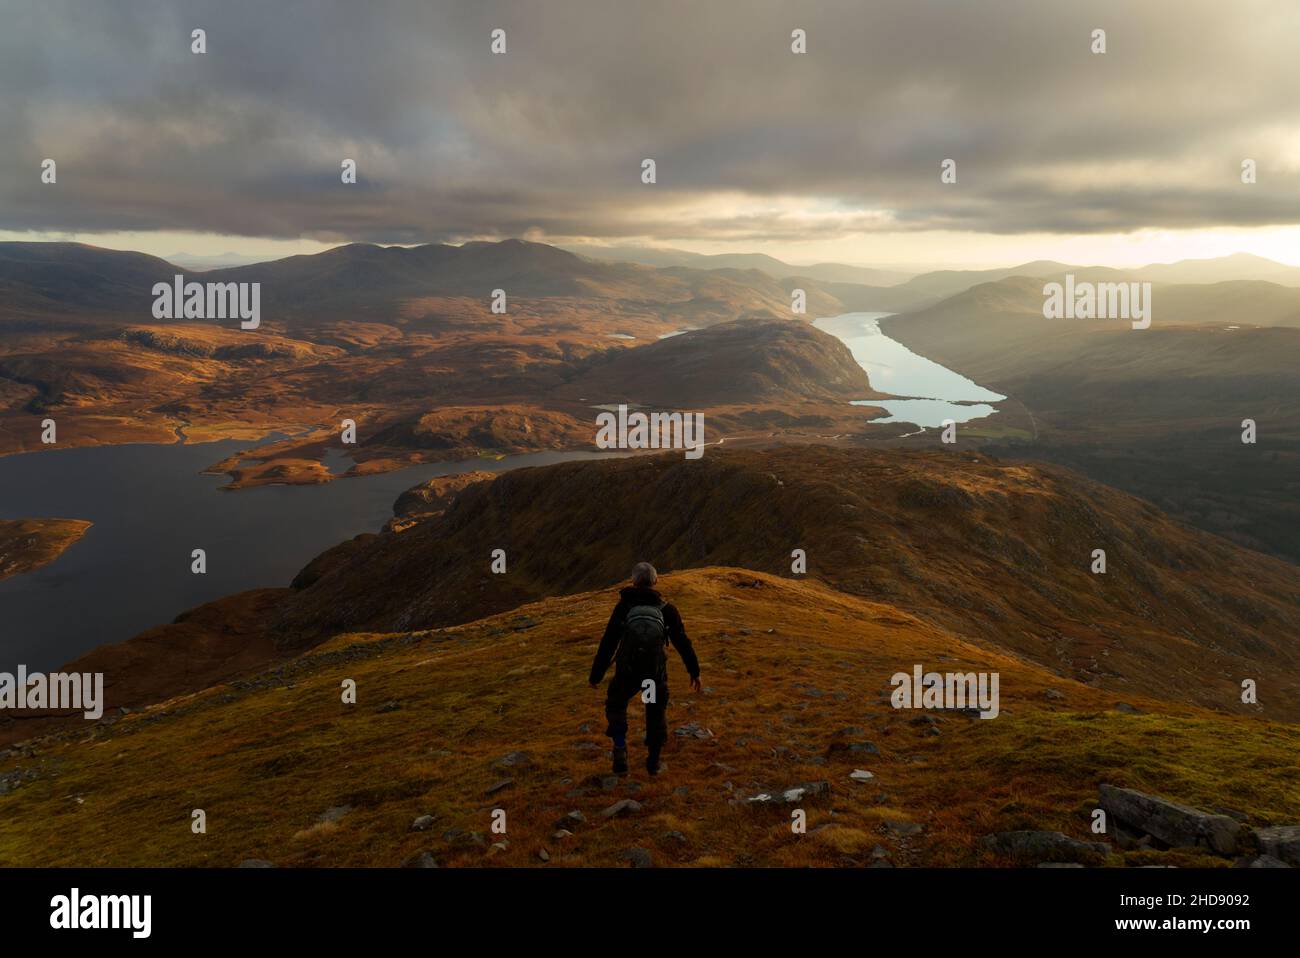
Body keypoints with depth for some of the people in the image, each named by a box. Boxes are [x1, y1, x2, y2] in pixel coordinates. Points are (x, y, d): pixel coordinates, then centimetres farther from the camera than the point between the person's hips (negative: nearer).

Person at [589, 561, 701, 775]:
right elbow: (683, 642, 7)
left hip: (627, 671, -1)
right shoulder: (666, 609, 6)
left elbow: (607, 643, 3)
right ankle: (653, 761, 26)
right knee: (657, 713, 23)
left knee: (616, 705, 24)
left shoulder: (624, 606, 4)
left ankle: (620, 752, 12)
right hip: (656, 671, 1)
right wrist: (694, 672, 16)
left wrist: (596, 675, 9)